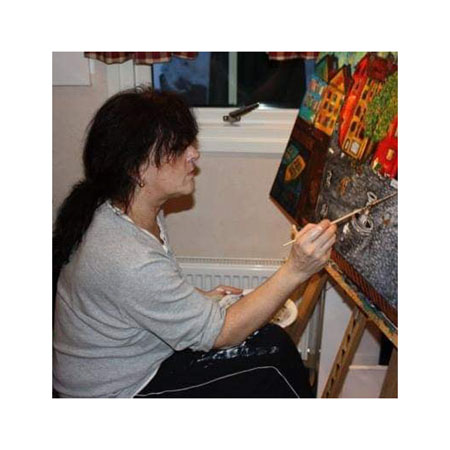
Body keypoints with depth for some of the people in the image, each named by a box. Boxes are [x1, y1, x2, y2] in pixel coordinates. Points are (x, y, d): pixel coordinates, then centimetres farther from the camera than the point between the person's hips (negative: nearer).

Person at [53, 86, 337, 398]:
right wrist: (296, 270, -31)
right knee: (273, 371, -8)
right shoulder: (129, 262, -36)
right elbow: (221, 332, -26)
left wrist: (199, 299, 0)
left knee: (273, 341, 3)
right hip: (118, 392, -8)